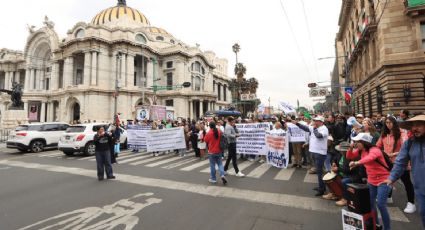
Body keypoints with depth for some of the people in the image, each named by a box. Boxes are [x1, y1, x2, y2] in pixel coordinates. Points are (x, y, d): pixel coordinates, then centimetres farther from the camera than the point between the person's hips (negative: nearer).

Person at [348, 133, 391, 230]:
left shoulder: (374, 150, -23)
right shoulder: (360, 151, 0)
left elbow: (370, 157, -45)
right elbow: (349, 156, 6)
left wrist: (357, 163, -59)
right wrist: (351, 147, -12)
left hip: (383, 180, -7)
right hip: (371, 181, 7)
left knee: (381, 204, -10)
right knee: (370, 203, 10)